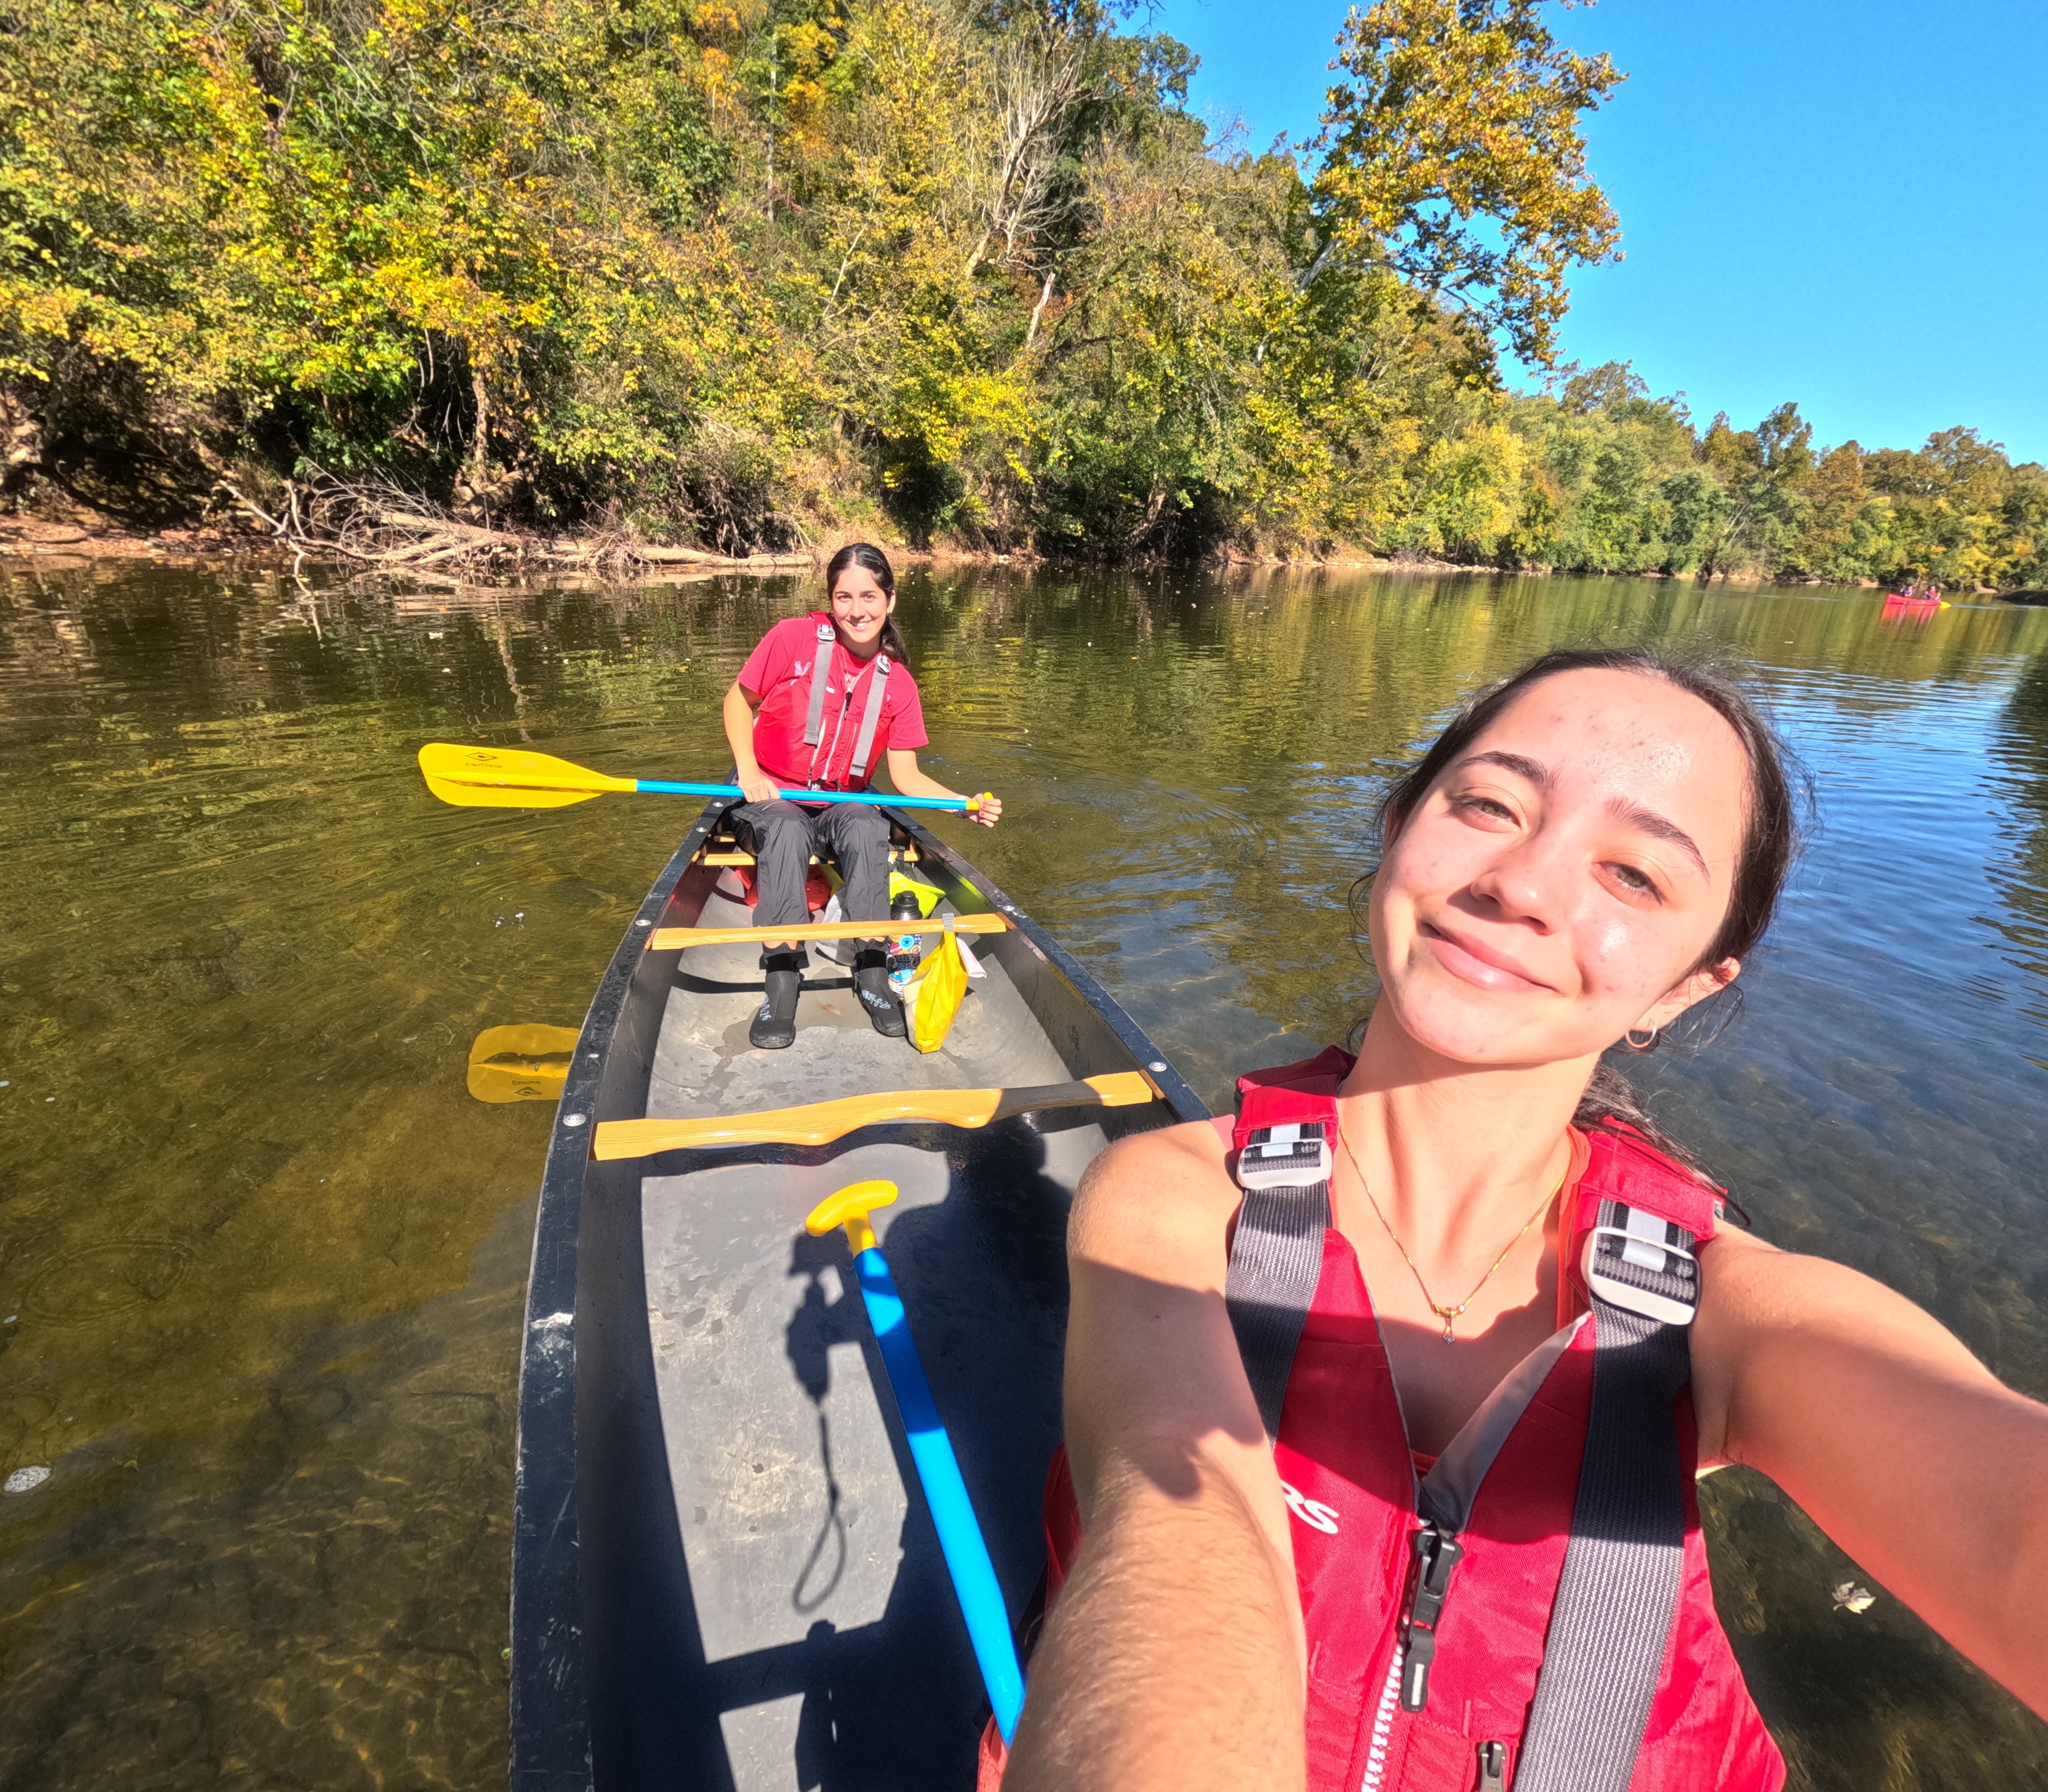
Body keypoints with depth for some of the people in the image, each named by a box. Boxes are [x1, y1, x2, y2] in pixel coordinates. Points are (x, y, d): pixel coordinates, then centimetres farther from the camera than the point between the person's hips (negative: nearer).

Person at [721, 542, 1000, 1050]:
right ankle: (781, 980, -36)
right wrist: (750, 771, -14)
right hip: (774, 797, -2)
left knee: (868, 830, -32)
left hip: (845, 804, 2)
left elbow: (906, 776, -1)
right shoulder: (794, 638, -9)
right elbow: (738, 700, 1)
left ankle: (872, 973, -29)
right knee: (788, 833, -35)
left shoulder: (898, 683, 0)